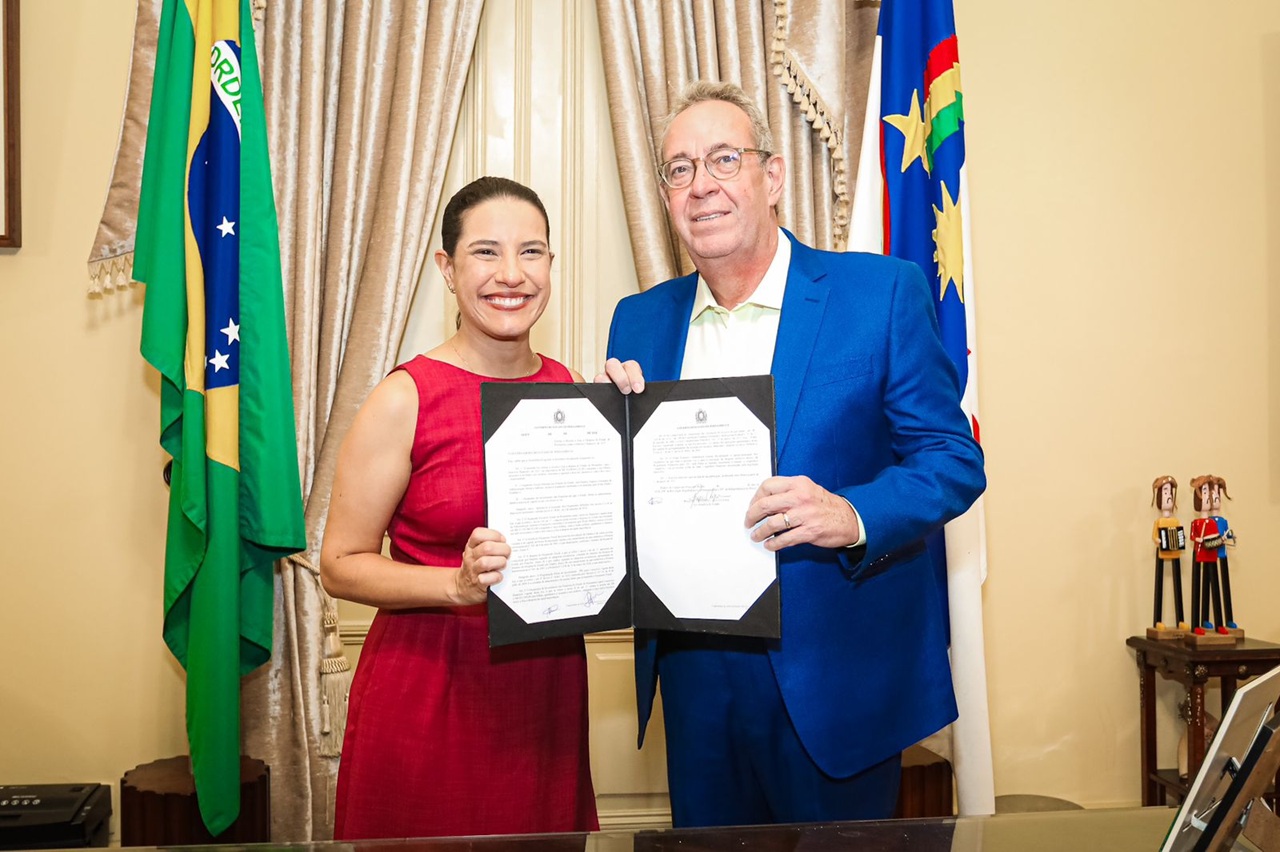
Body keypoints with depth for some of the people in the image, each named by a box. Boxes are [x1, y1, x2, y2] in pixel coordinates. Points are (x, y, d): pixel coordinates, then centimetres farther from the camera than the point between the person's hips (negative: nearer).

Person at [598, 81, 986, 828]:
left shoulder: (883, 294, -6)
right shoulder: (640, 321, 6)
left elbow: (954, 458, -8)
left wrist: (852, 515, -26)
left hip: (835, 677, -3)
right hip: (693, 675, 4)